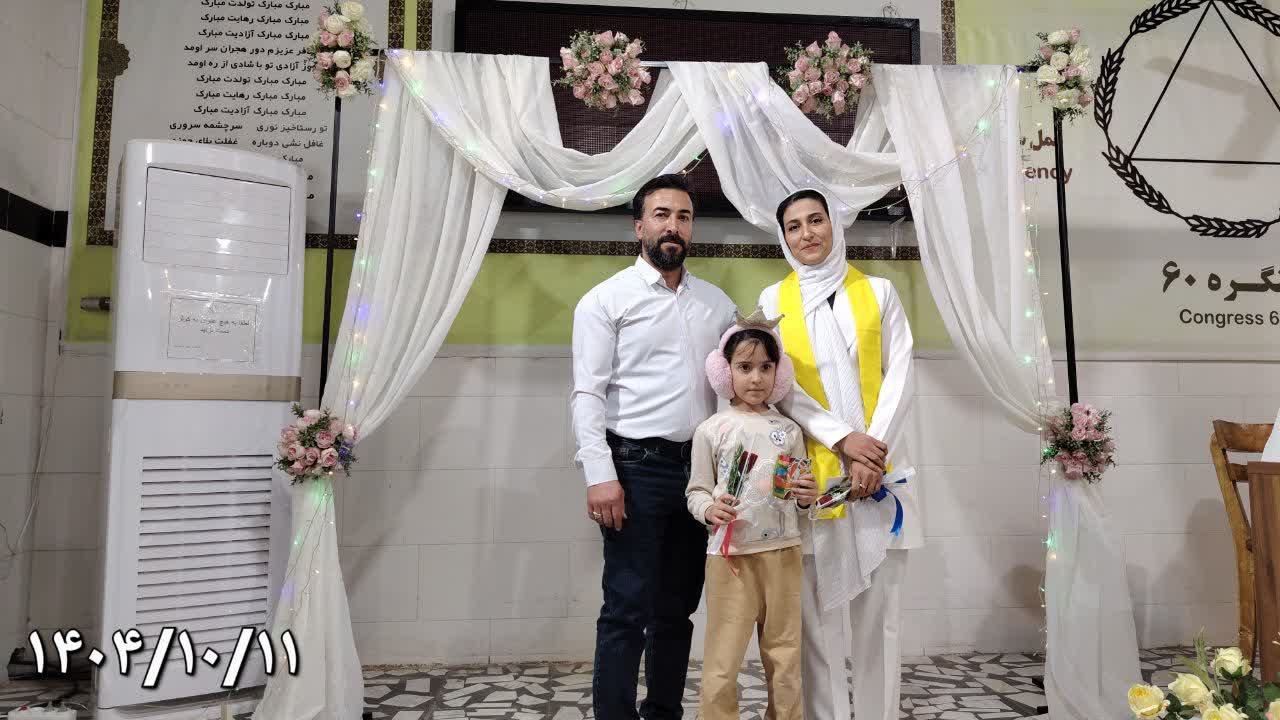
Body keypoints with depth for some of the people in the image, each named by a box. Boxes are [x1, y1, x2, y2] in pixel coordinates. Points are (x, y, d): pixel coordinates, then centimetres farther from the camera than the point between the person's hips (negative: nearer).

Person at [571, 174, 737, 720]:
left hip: (700, 467, 5)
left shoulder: (718, 303, 13)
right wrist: (600, 474, -16)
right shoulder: (606, 299, -1)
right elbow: (588, 394, -7)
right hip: (636, 468, -5)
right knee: (628, 609, -1)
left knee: (678, 607, 14)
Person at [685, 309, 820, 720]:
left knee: (784, 657, 14)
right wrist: (708, 509, -18)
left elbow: (798, 493, 15)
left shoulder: (789, 431, 6)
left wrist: (806, 497, -6)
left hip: (782, 552, 3)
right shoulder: (711, 430, -2)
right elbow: (696, 490, 2)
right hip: (729, 553, -3)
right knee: (723, 662, 1)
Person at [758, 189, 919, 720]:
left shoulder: (878, 292, 10)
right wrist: (844, 440, -13)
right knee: (816, 604, 1)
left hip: (879, 465, 1)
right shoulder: (774, 301, 7)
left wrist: (875, 447, -10)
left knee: (880, 605, 5)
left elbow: (899, 374, 3)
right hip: (811, 469, -1)